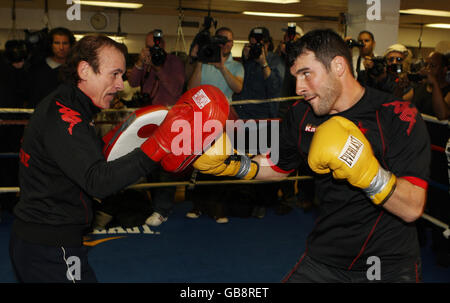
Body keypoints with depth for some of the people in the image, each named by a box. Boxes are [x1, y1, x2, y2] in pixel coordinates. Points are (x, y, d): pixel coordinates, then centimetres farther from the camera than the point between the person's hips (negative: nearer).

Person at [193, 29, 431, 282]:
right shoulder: (302, 115, 1)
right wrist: (232, 164, -1)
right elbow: (276, 166, 15)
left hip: (389, 265, -4)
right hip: (324, 257, 4)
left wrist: (369, 173, -38)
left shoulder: (399, 116, -16)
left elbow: (413, 209, -23)